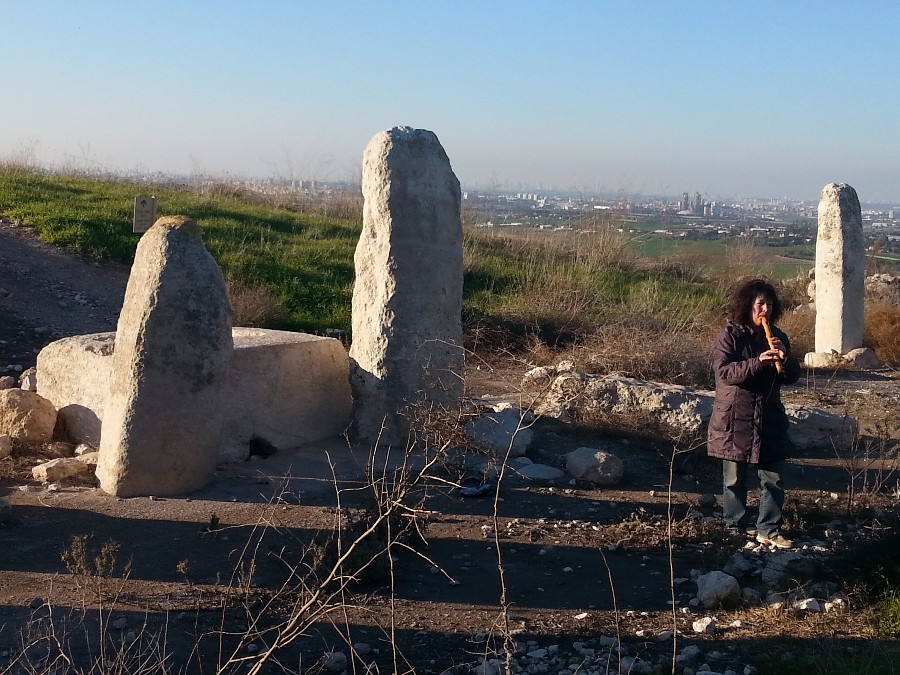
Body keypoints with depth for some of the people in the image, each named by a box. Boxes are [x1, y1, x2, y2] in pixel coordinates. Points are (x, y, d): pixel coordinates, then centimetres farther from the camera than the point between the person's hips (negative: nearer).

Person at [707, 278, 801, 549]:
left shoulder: (777, 336, 8)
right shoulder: (729, 335, -7)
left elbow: (793, 376, 7)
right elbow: (724, 371, -19)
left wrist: (784, 359, -15)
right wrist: (757, 362, -31)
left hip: (770, 418, 4)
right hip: (734, 418, -4)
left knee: (773, 478, 2)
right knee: (734, 478, 8)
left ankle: (768, 529, 9)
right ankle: (735, 525, 23)